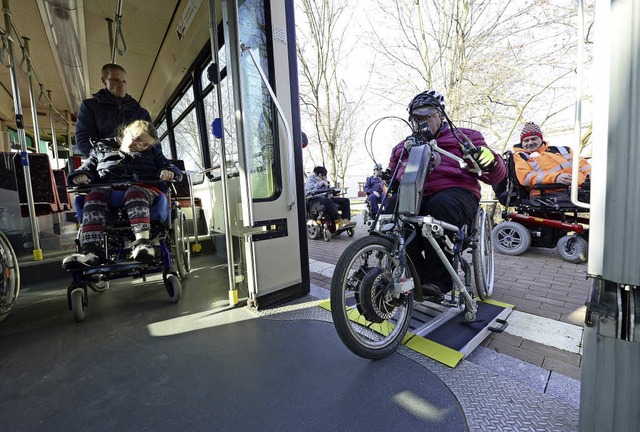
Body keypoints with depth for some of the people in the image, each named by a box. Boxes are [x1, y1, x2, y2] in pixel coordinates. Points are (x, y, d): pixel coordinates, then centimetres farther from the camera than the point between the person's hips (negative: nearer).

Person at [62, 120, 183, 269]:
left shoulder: (152, 152, 30)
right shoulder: (102, 149, 31)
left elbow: (173, 168, 21)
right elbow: (88, 166, 24)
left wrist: (169, 172, -5)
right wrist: (80, 175, -1)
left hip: (143, 187, -2)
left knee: (134, 192, -38)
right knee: (95, 194, -32)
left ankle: (143, 242, -56)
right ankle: (91, 248, -44)